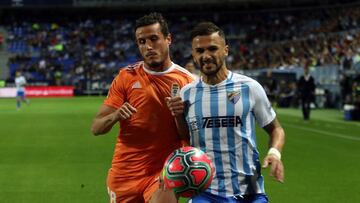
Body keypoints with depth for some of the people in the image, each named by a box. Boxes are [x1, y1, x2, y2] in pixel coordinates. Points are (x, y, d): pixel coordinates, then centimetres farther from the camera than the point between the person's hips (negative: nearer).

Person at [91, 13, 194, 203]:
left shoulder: (185, 80, -1)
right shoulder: (126, 76, 1)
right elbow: (96, 127, 0)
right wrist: (115, 116, -20)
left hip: (165, 172, -2)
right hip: (124, 173, 2)